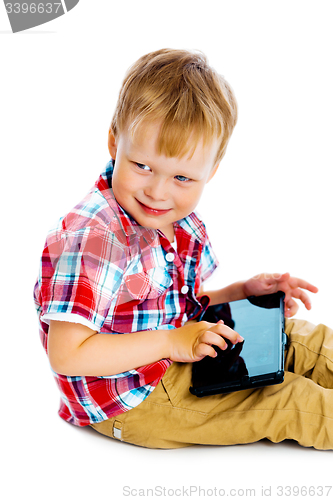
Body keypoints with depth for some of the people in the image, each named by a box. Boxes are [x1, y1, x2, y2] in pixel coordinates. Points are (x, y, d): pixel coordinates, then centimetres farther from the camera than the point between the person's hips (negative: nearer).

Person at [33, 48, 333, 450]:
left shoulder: (180, 223, -1)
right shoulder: (92, 239, -30)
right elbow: (67, 355, -30)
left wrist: (244, 292, -2)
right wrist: (171, 343, -27)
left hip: (175, 351, 9)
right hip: (129, 398, -9)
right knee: (282, 401, -9)